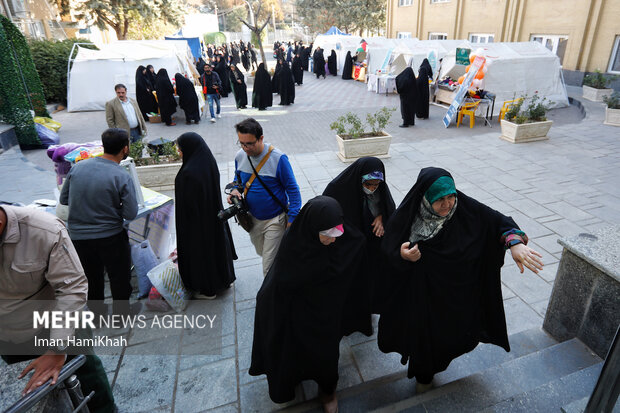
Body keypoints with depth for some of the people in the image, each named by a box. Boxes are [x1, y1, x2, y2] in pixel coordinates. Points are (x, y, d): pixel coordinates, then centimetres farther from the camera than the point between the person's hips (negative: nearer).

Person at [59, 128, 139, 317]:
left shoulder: (77, 166, -4)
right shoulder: (122, 177, -18)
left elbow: (64, 199, 5)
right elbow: (131, 214, -15)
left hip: (78, 236, 5)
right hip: (110, 237, -4)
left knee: (92, 278, 22)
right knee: (119, 278, 15)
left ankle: (96, 312, 38)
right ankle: (121, 313, 29)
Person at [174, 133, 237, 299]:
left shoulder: (188, 173, -29)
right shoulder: (210, 162, -4)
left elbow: (187, 204, -23)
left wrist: (183, 230, -12)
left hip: (197, 222, -8)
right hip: (214, 216, 8)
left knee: (201, 250, 10)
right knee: (217, 243, 22)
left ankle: (208, 289, 29)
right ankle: (224, 279, 42)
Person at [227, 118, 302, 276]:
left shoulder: (278, 158, -23)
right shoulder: (240, 156, -6)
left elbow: (293, 190, -15)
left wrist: (292, 220, -18)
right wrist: (235, 191, -8)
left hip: (275, 220, -6)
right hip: (253, 218, 6)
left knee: (270, 267, -2)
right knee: (261, 252, 27)